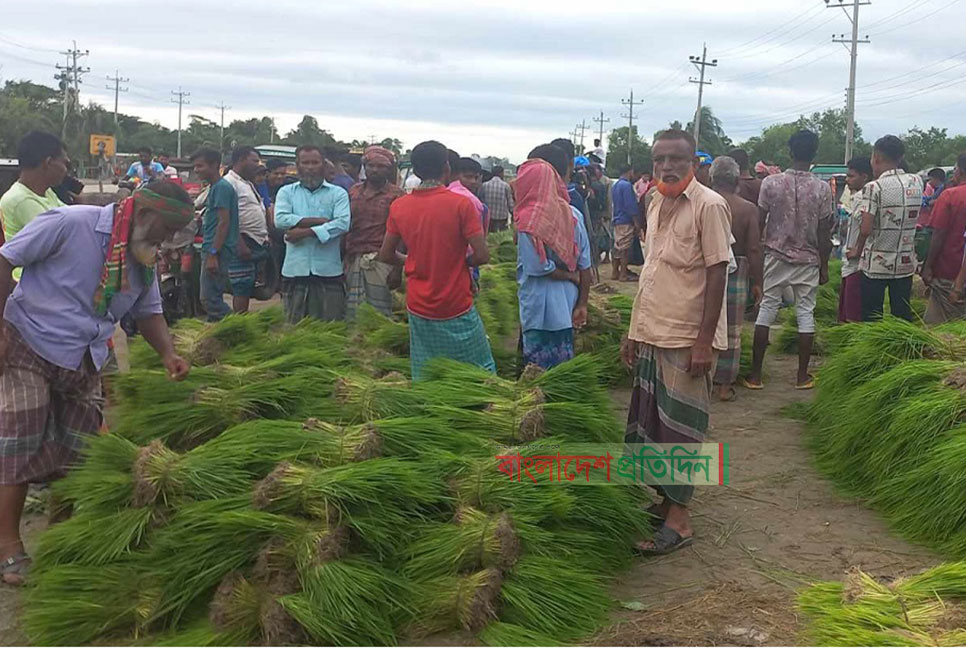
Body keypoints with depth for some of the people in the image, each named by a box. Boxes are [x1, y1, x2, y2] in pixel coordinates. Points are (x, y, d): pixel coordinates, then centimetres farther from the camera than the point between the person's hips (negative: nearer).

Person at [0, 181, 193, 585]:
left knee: (78, 453, 9)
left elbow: (148, 312, 12)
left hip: (85, 365, 7)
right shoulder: (69, 224, -20)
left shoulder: (144, 259, 2)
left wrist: (168, 354, -6)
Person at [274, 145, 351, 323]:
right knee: (295, 325, 7)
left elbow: (343, 223, -10)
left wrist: (305, 232, -15)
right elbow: (281, 220, -7)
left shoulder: (338, 193, 6)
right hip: (295, 269, 1)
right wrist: (320, 221, -10)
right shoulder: (286, 192, 11)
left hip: (328, 270, -1)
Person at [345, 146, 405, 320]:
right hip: (353, 258, 5)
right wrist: (342, 260, 10)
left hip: (380, 261, -5)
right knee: (351, 312, 7)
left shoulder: (396, 195, -1)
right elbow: (345, 226, 17)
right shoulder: (354, 192, 14)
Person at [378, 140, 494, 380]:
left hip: (418, 307, 4)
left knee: (424, 378, 11)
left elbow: (386, 255, 7)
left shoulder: (399, 206, 0)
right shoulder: (461, 204, -13)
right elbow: (482, 255, -14)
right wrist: (461, 262, 5)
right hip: (457, 307, -4)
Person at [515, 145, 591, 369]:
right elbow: (585, 266, 0)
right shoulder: (573, 215, 0)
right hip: (566, 306, 5)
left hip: (538, 309, -5)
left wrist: (572, 277, -4)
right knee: (563, 366, 16)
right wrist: (582, 304, 6)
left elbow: (537, 268, -19)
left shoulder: (528, 221, -17)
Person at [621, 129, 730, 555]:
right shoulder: (656, 205, 11)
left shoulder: (708, 205, -12)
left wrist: (704, 342, -17)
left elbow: (717, 275, -14)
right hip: (652, 336, 8)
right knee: (649, 423, 13)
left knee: (679, 427, 0)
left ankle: (678, 519, 10)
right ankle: (663, 501, 27)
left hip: (687, 339, -7)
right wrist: (635, 331, 15)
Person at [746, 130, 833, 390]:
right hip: (808, 261, 0)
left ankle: (755, 374, 7)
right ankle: (803, 376, 12)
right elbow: (824, 233, -4)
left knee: (766, 309, 7)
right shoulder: (822, 189, -7)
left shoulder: (771, 183, -7)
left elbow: (759, 223, -3)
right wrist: (824, 266, 6)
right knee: (806, 313, 8)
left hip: (776, 257, 0)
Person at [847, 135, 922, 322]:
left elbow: (866, 229, -16)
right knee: (903, 316, 11)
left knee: (872, 319, 4)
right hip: (905, 263, 5)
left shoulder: (875, 187, -14)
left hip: (876, 264, -4)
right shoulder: (916, 182, 2)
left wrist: (857, 250, 2)